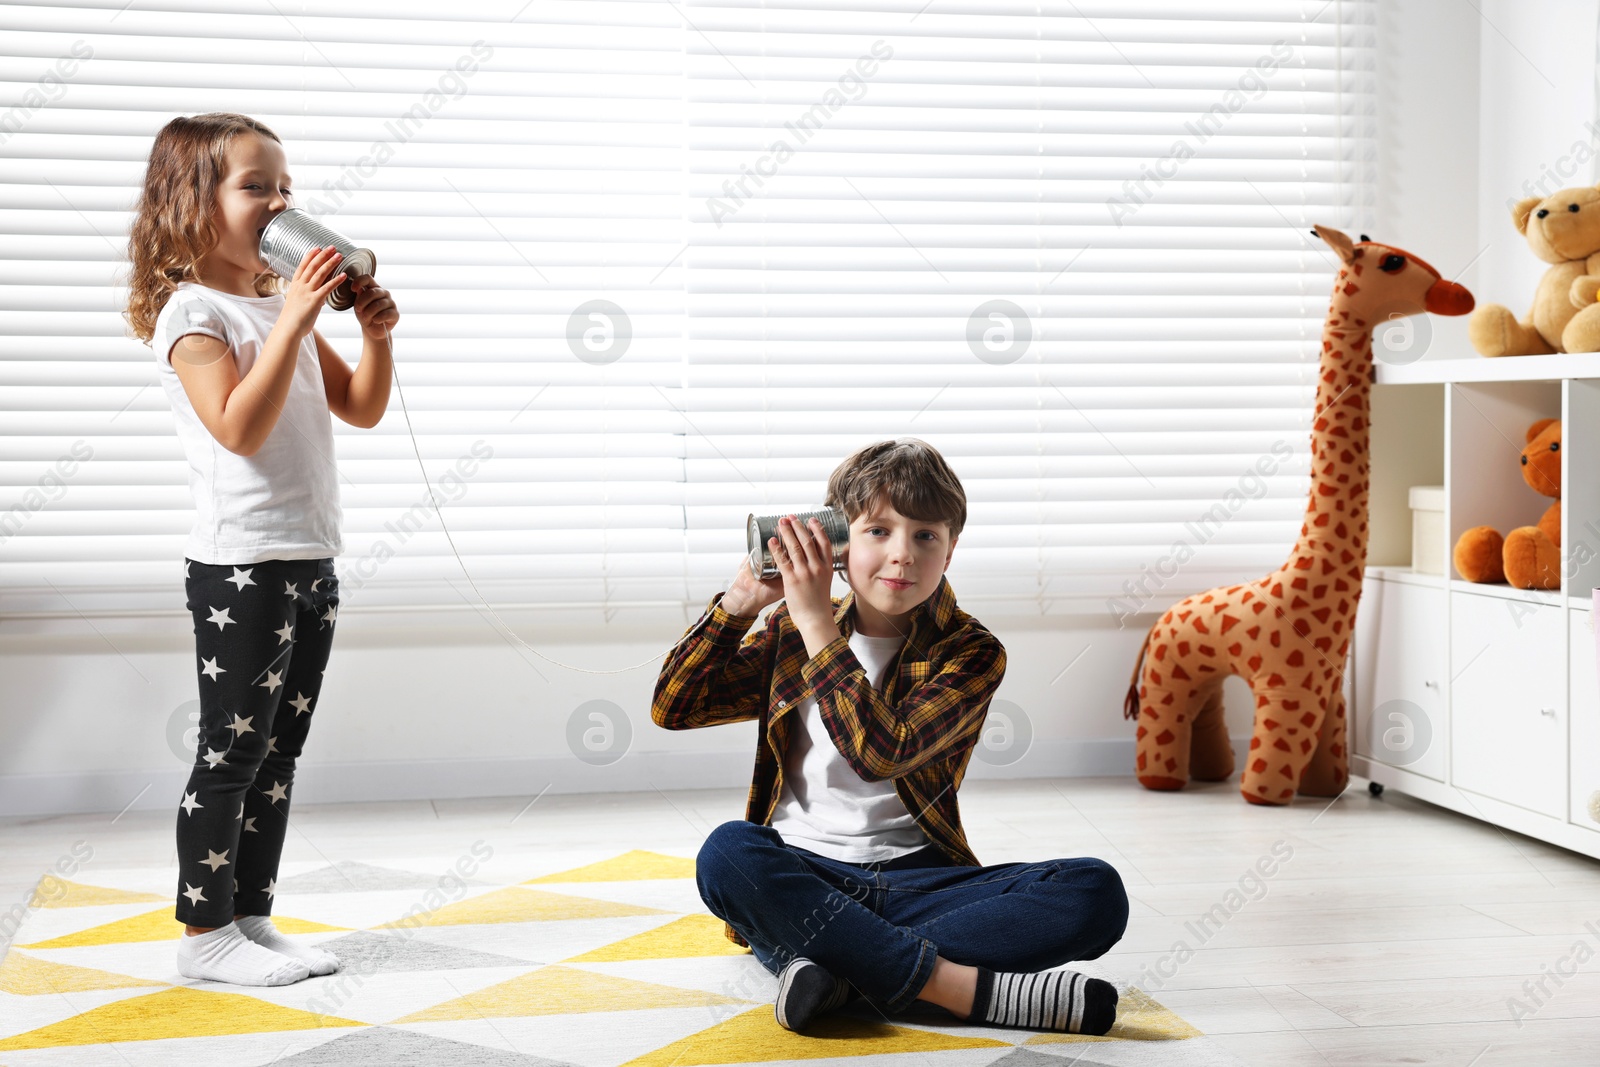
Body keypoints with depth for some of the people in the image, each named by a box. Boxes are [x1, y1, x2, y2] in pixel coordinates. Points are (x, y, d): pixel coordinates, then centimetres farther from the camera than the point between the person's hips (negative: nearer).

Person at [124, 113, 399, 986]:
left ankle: (252, 918, 20)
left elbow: (361, 409, 19)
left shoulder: (283, 308, 15)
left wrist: (375, 334, 2)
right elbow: (240, 427, -21)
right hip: (241, 564, -8)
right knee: (232, 752, -2)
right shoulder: (192, 312, -9)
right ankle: (204, 932, 8)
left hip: (311, 559, 8)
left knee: (278, 753, 12)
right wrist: (292, 321, -24)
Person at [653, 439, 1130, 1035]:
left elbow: (882, 754, -17)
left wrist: (817, 623, -17)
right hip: (800, 878, 1)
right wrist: (740, 600, -3)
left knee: (1096, 894, -25)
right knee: (727, 853, -35)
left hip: (914, 880, -1)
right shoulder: (791, 634, 10)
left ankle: (836, 964, -31)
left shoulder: (969, 652, 0)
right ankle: (969, 987, -34)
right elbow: (671, 707, 6)